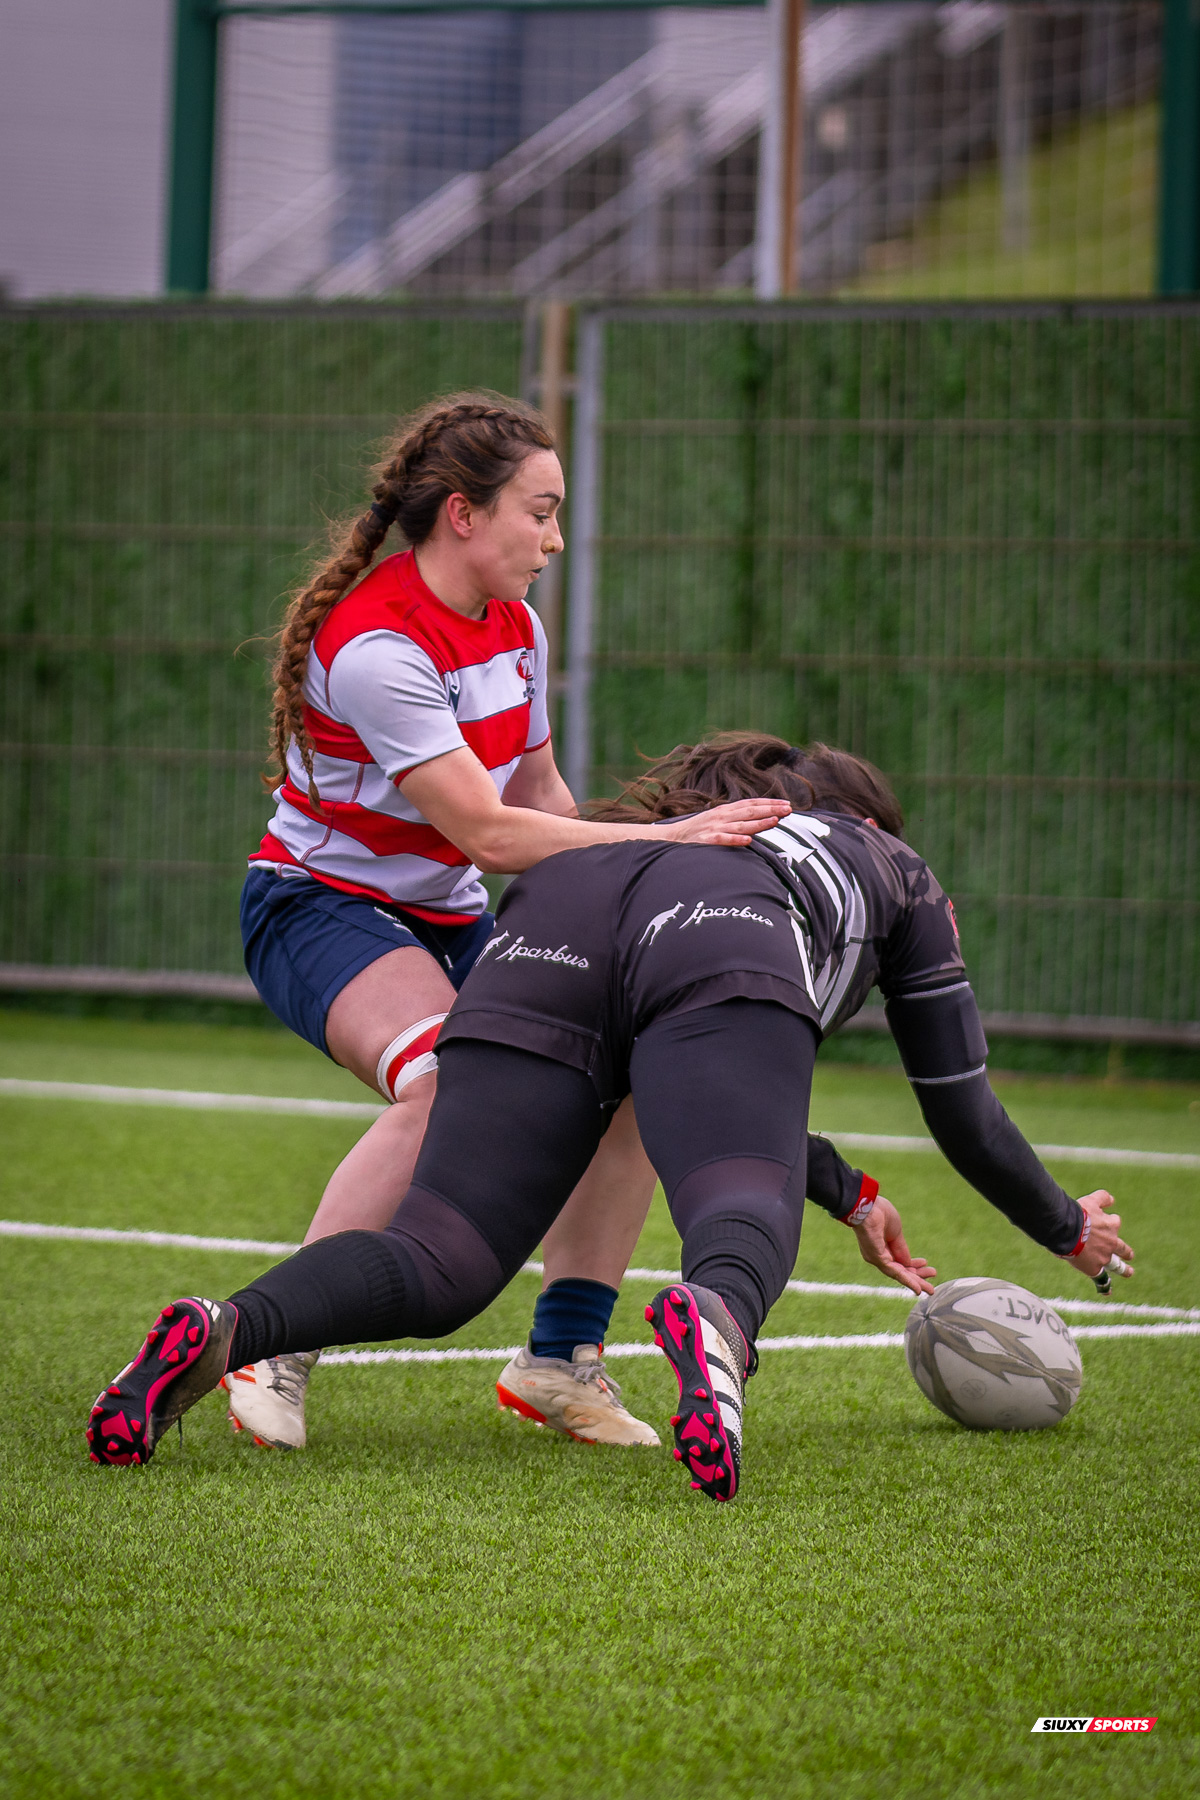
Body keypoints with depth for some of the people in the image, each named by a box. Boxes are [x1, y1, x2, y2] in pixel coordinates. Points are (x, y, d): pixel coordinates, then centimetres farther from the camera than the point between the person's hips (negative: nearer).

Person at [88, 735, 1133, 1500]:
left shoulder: (696, 827, 50)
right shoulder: (890, 865, 40)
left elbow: (724, 1104, 61)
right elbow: (961, 1110, 42)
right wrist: (1068, 1229, 58)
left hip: (543, 932, 4)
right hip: (721, 956, -4)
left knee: (440, 1268, -7)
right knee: (744, 1221, -25)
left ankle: (223, 1330, -36)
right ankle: (713, 1318, -63)